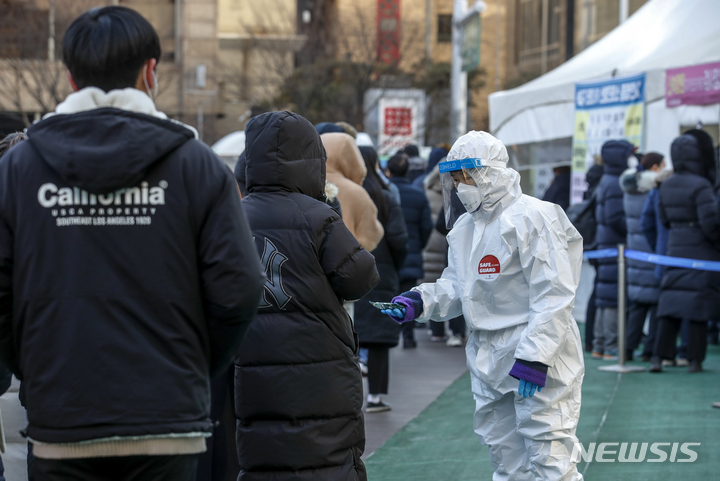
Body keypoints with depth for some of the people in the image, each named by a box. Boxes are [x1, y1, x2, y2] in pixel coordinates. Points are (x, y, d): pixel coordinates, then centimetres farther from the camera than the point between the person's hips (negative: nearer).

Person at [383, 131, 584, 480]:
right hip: (488, 360, 9)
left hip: (537, 359, -8)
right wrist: (421, 301, -4)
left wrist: (535, 354, -26)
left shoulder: (534, 218, -14)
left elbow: (554, 294, -19)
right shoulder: (465, 227, 13)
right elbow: (457, 286, 17)